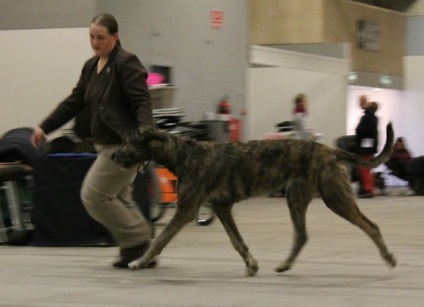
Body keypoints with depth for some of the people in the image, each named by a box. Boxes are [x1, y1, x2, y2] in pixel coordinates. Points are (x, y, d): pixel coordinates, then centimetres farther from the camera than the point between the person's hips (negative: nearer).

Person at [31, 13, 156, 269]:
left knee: (94, 195, -8)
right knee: (119, 199, 10)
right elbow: (74, 102, 19)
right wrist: (45, 127, 16)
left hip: (124, 145, -9)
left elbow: (142, 102, -21)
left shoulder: (126, 64, -13)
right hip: (107, 146, 9)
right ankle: (142, 251, 16)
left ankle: (137, 242, 1)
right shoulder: (91, 67, 13)